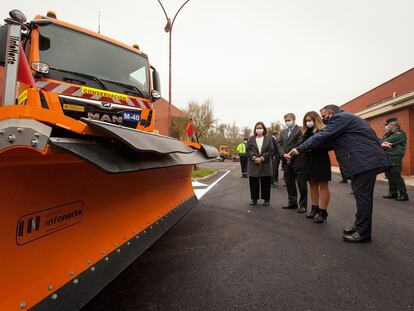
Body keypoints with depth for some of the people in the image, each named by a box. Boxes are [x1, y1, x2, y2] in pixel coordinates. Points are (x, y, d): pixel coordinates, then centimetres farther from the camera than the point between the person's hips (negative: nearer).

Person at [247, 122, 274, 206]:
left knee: (265, 183, 5)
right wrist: (254, 158, -14)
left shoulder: (268, 138, 5)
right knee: (253, 182, 5)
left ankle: (266, 199, 17)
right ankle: (254, 199, 17)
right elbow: (248, 150, 1)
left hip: (265, 165, -1)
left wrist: (262, 158, -14)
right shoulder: (251, 139, 9)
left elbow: (270, 151, -3)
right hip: (253, 164, 1)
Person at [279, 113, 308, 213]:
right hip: (286, 161, 7)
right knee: (289, 183, 12)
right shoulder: (283, 132, 18)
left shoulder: (300, 130, -2)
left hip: (297, 161, -6)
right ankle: (292, 203, 23)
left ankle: (303, 205, 9)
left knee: (301, 184, 0)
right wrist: (284, 154, -8)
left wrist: (291, 154, -14)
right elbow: (280, 145, 9)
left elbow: (300, 144, -11)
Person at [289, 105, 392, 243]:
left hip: (365, 161, -11)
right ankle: (360, 225, 25)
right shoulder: (346, 118, 25)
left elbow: (322, 136, -16)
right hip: (366, 159, 11)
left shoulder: (340, 117, -8)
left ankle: (363, 232, 4)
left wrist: (300, 149, -15)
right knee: (361, 194, 15)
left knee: (362, 195, -5)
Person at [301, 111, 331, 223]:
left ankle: (323, 212, 5)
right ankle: (315, 208, 20)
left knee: (323, 186, 0)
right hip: (309, 161, 7)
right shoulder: (306, 132, 13)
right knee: (312, 185, 11)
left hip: (321, 161, -7)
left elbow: (329, 146, -16)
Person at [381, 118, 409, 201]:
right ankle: (393, 193, 20)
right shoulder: (388, 134, 19)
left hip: (394, 158, -9)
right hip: (387, 158, 9)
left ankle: (403, 195, 0)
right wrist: (383, 144, -15)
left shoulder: (400, 133, -8)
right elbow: (382, 141, 7)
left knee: (396, 176, -8)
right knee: (390, 176, 12)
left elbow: (388, 141, -19)